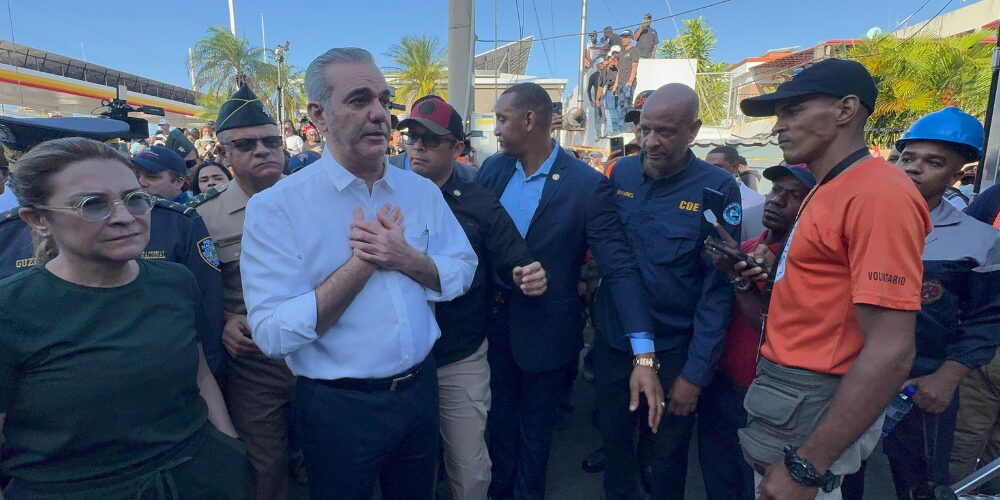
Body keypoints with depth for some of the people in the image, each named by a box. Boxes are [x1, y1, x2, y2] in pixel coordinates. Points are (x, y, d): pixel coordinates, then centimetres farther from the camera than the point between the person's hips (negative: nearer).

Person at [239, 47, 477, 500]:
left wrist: (406, 258, -18)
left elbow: (462, 273, 0)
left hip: (420, 389, 4)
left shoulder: (422, 191, -1)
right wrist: (362, 262, -24)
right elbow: (273, 334, -20)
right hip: (338, 407, -4)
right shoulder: (276, 207, -15)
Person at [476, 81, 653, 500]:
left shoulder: (587, 185, -18)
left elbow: (619, 267, -21)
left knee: (535, 422, 19)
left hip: (545, 329, -4)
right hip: (495, 319, 4)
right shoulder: (493, 169, -3)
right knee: (500, 412, 23)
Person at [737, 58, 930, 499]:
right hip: (787, 388, 9)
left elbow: (890, 354, -25)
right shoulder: (828, 189, 11)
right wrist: (769, 272, -3)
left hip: (811, 408, -9)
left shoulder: (877, 193, -20)